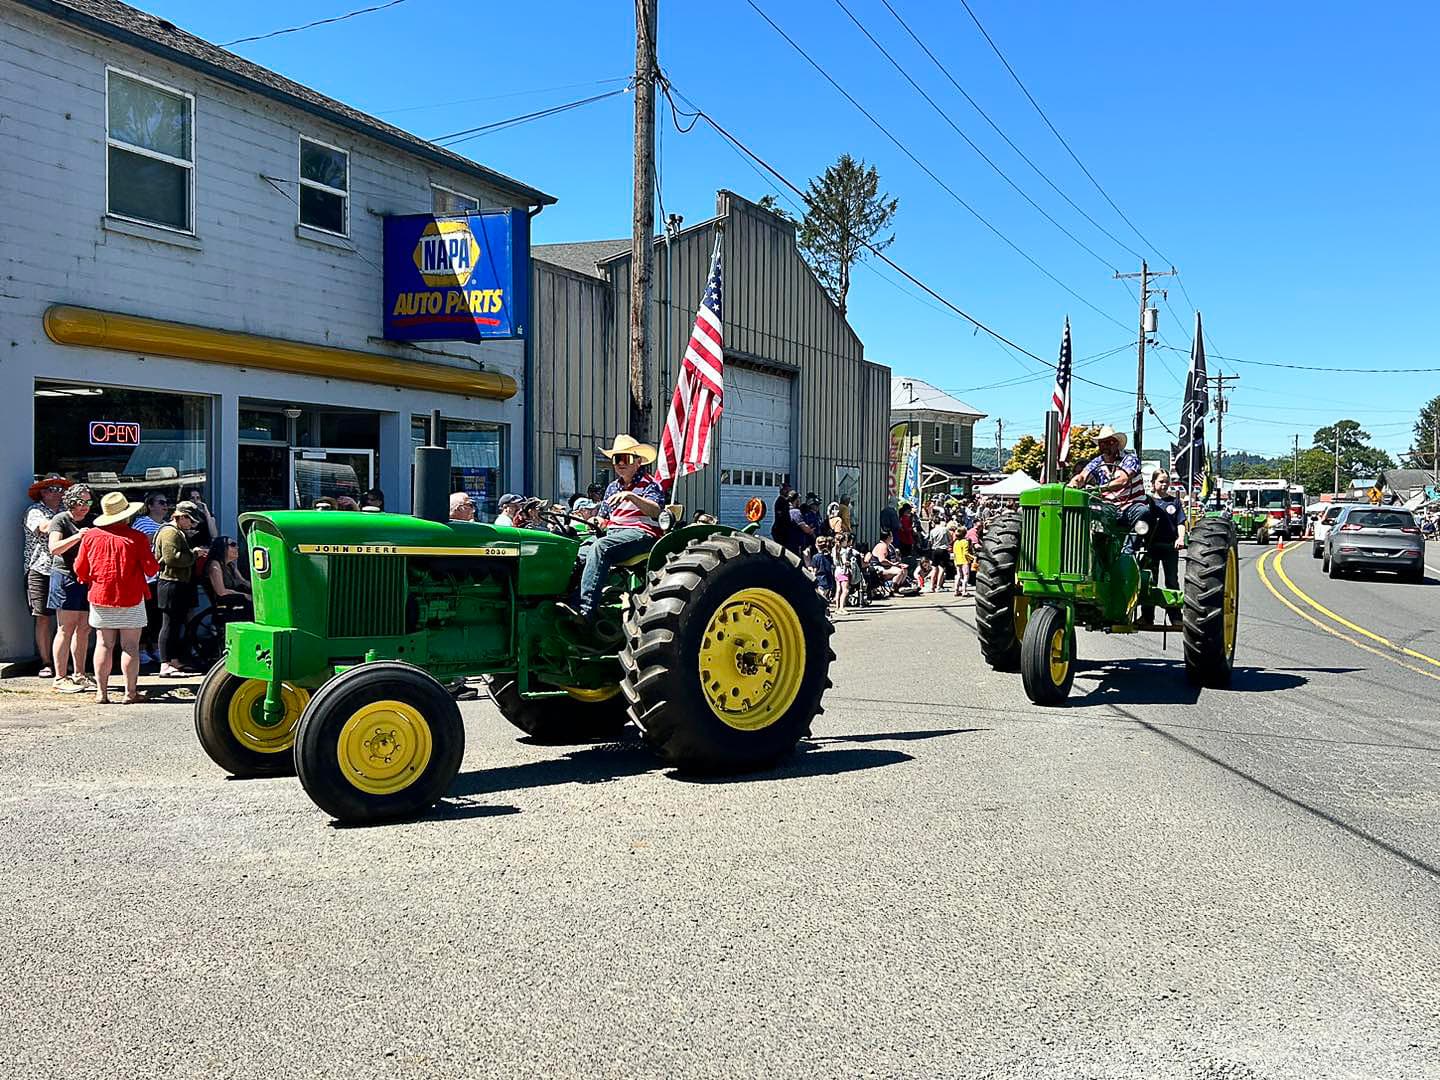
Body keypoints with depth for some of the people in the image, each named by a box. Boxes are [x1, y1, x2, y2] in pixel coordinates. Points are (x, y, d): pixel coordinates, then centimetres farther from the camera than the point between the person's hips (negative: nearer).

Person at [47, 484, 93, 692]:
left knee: (84, 629, 7)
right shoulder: (60, 520, -3)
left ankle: (79, 675, 15)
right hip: (66, 577, -6)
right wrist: (77, 537, -26)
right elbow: (54, 548, -15)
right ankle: (60, 678, -1)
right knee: (66, 630, -5)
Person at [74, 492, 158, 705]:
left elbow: (80, 570, 6)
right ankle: (130, 692, 2)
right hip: (130, 598, -3)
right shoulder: (137, 538, -10)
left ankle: (101, 691, 8)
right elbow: (151, 569, -8)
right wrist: (156, 564, 13)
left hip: (101, 597, 3)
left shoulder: (90, 536, 0)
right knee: (130, 646, 1)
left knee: (104, 644, 9)